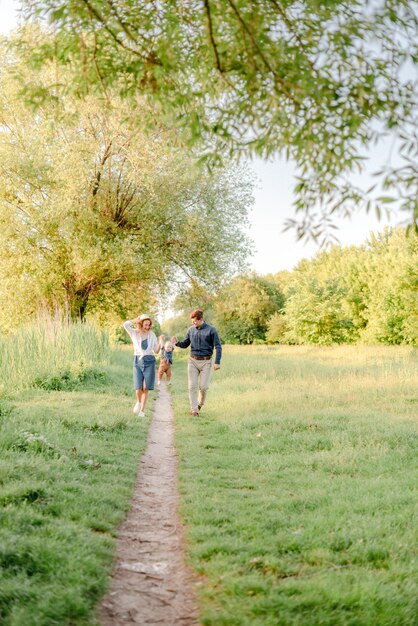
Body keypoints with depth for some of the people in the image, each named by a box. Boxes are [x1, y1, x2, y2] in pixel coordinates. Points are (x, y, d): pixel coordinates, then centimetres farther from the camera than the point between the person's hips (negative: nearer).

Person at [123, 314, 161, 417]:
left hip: (149, 362, 1)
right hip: (138, 362, 0)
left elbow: (156, 351, 8)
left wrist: (160, 343, -12)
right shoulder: (134, 333, 2)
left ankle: (142, 411, 8)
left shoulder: (152, 335, 5)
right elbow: (125, 324, -18)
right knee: (138, 389, -9)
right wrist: (137, 319, -6)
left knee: (145, 389, -5)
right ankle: (139, 402, 23)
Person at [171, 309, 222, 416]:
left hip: (205, 362, -3)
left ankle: (200, 403, 24)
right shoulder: (191, 330, 6)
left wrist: (217, 362, -13)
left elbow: (218, 347, -5)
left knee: (203, 386, -4)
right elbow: (185, 344, 15)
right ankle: (194, 409, 2)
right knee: (192, 386, -3)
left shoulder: (211, 330, -5)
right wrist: (177, 343, -7)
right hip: (193, 361, 3)